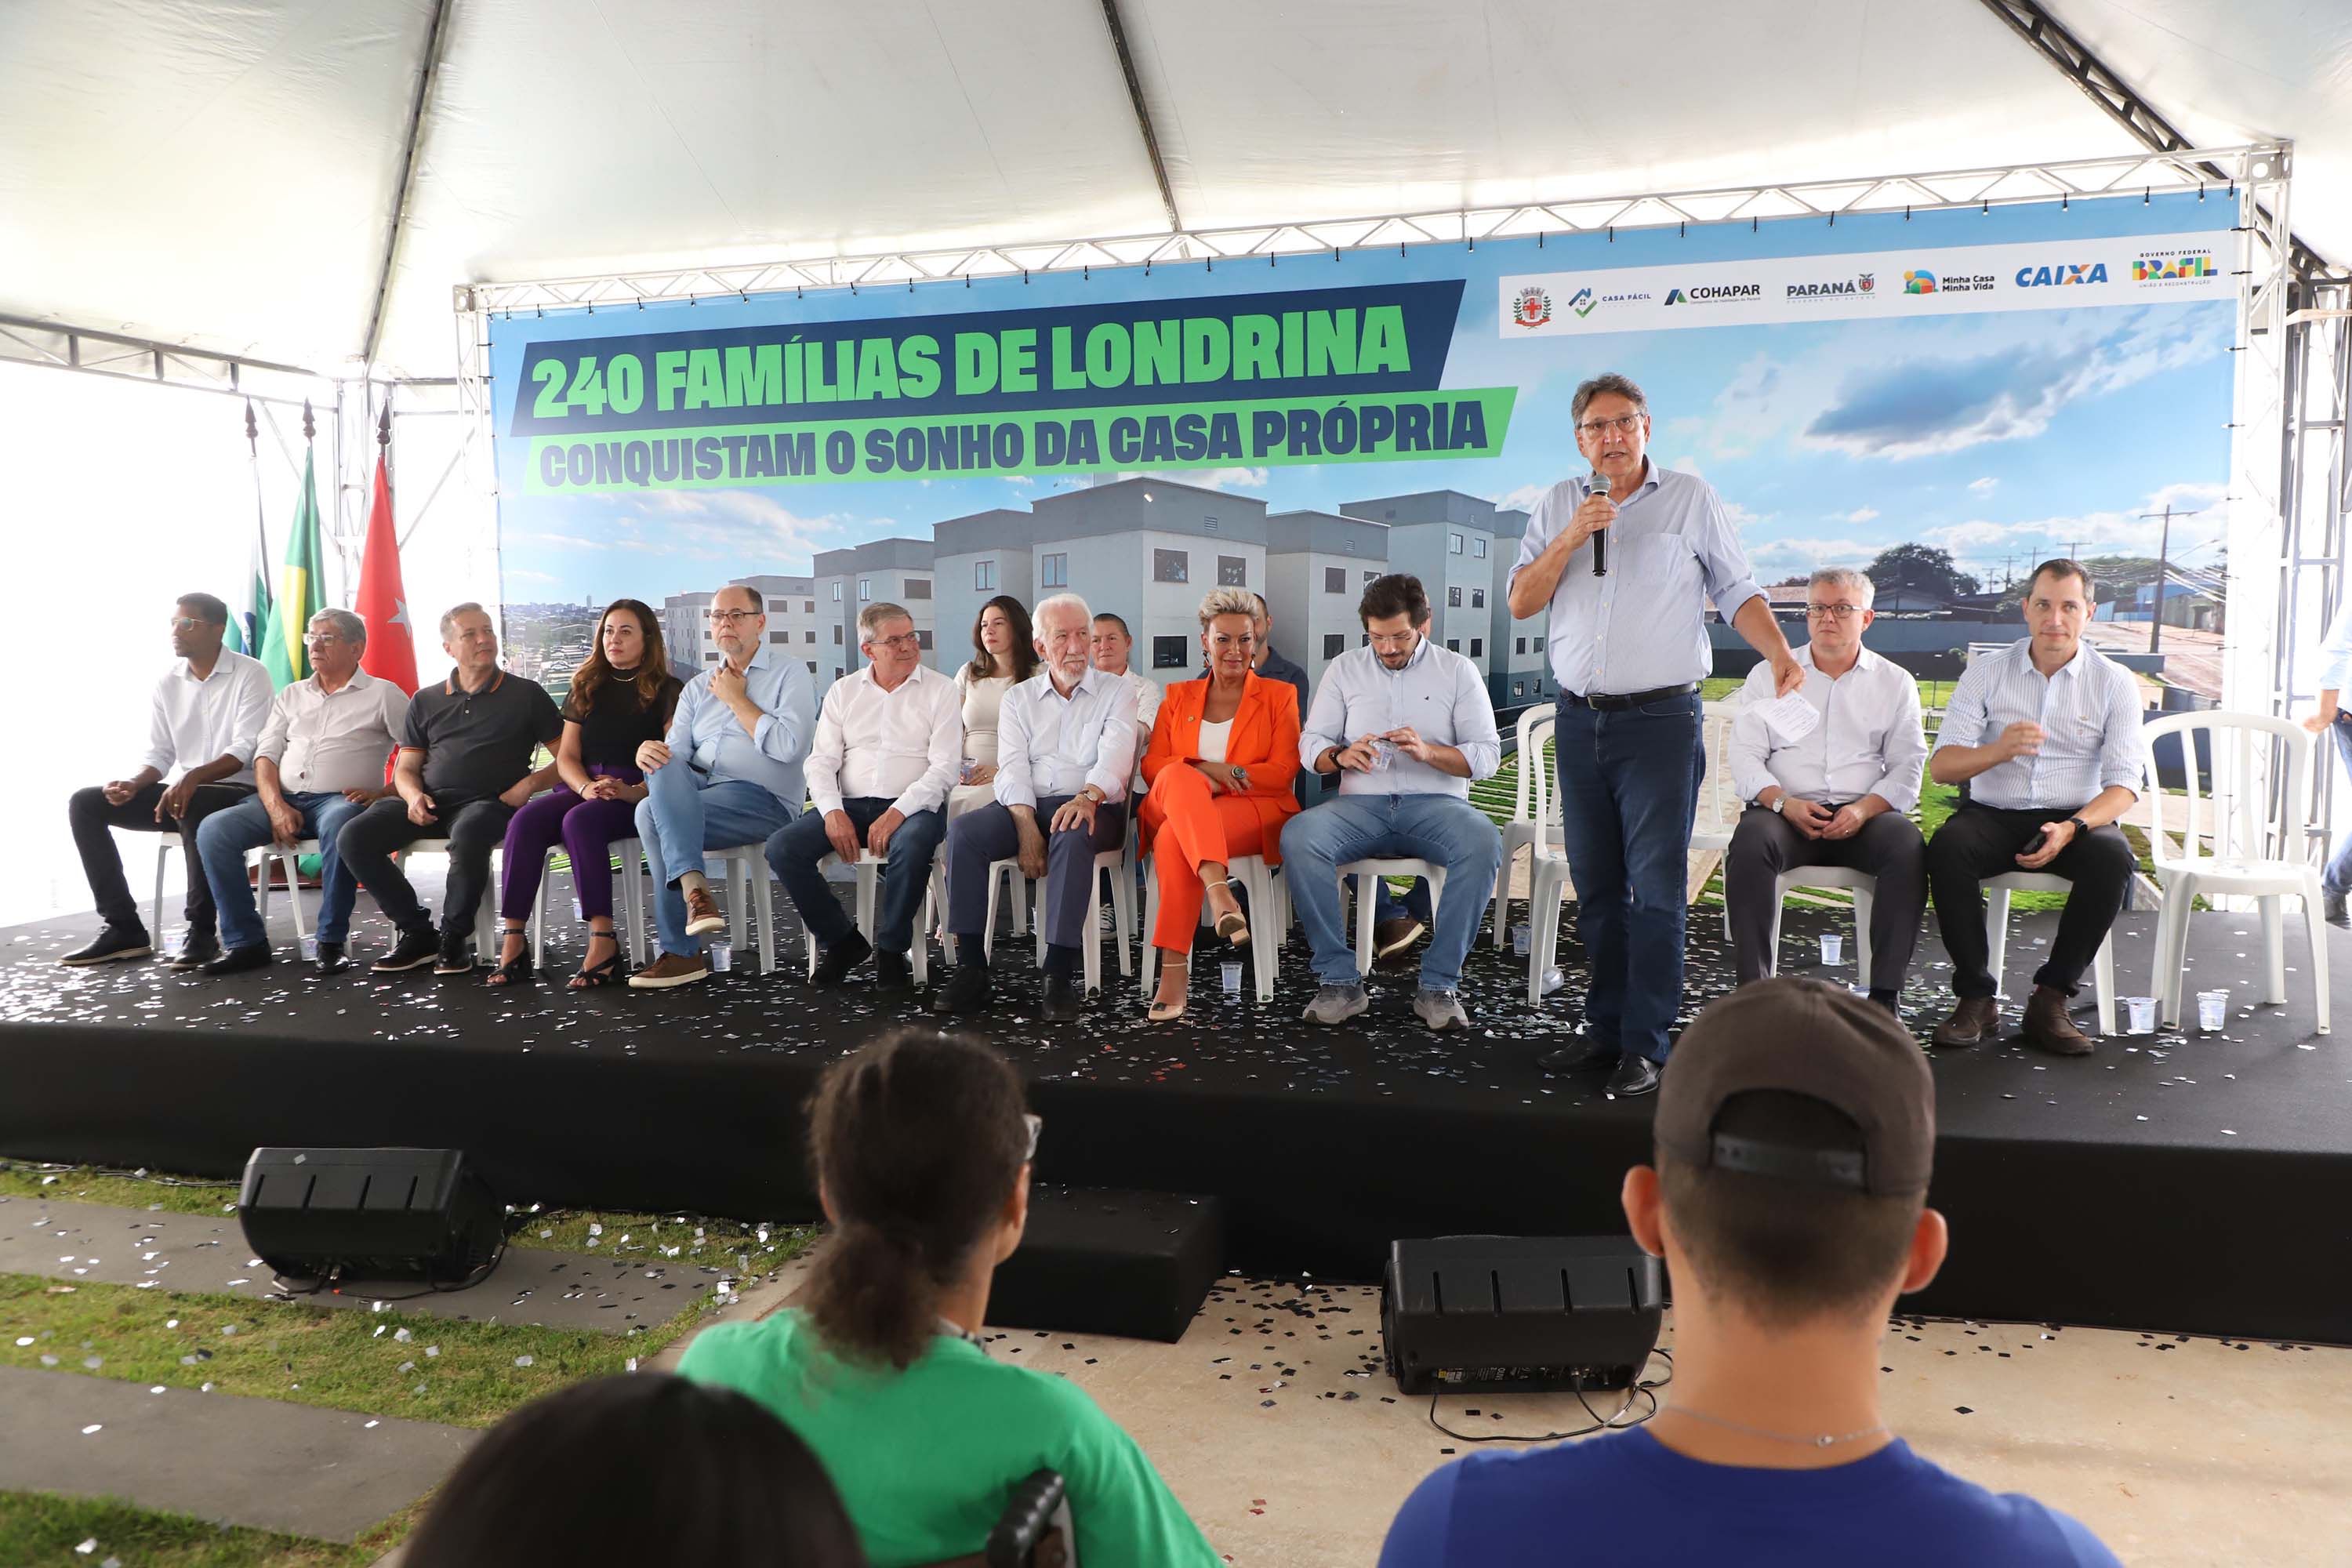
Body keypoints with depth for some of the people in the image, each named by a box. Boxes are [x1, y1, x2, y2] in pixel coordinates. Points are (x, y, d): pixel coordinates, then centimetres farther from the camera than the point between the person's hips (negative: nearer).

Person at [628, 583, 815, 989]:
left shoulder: (789, 673, 5)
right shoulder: (698, 688, 23)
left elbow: (788, 746, -12)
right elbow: (676, 749, 9)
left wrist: (736, 699, -4)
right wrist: (647, 751, -16)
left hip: (763, 799, -5)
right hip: (694, 792, 6)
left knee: (651, 814, -27)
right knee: (664, 766, -29)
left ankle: (681, 952, -25)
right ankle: (694, 890, -40)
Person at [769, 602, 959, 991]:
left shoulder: (942, 691, 4)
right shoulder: (843, 692, 15)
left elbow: (944, 766, -5)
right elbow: (821, 760, 8)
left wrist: (898, 812, -19)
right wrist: (833, 811, -12)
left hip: (913, 805, -3)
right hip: (850, 804, 3)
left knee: (912, 844, -38)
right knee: (782, 846, -21)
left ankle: (891, 950, -15)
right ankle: (842, 941, -3)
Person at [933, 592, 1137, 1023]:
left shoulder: (1117, 693, 10)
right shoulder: (1018, 699, 18)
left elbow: (1115, 754, -9)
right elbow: (1012, 768, 3)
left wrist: (1088, 796, -31)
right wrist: (1026, 826, -16)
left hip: (1091, 808, -3)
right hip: (1027, 805, 3)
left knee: (1071, 836, -39)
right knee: (963, 831, -26)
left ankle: (1060, 973, -37)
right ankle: (970, 967, -25)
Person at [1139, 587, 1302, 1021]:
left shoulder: (1279, 696, 15)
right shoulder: (1178, 697, 22)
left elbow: (1283, 772, 3)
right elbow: (1151, 766, 10)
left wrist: (1222, 775, -10)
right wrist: (1202, 772, -10)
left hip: (1254, 812, -2)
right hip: (1175, 806, 2)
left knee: (1174, 839, -36)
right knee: (1178, 775, -38)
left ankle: (1174, 968, -45)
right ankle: (1218, 892, -56)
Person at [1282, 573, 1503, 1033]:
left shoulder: (1459, 671, 9)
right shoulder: (1343, 669, 14)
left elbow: (1488, 755, 3)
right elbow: (1310, 744, 11)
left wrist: (1429, 752, -15)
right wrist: (1342, 755, -13)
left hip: (1436, 804, -1)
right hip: (1362, 805, 1)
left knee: (1483, 842, -35)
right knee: (1297, 836, -31)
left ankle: (1439, 984, -25)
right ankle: (1339, 980, -25)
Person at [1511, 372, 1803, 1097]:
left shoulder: (1691, 498, 2)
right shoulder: (1559, 505, 10)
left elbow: (1736, 591, 1)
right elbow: (1521, 603, 4)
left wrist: (1779, 654, -15)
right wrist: (1572, 537, -9)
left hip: (1661, 718, -4)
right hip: (1579, 719, 4)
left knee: (1656, 886, -6)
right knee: (1597, 886, 10)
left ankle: (1645, 1044, -1)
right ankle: (1606, 1029, 19)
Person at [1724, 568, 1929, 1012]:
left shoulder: (1895, 682, 16)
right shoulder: (1769, 674, 14)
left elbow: (1907, 766, 7)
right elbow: (1744, 754, 5)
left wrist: (1864, 810, -13)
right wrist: (1784, 803, -13)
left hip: (1865, 815, 1)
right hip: (1785, 812, -1)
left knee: (1909, 846, -32)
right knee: (1750, 842, -34)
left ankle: (1886, 995, -28)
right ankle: (1753, 989, -32)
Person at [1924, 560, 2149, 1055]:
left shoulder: (2115, 683, 4)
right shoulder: (1986, 672, 4)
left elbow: (2124, 783, -5)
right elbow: (1941, 766, -4)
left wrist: (2072, 828, -25)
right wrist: (1999, 750, -26)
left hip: (2077, 816, 0)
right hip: (1992, 815, 0)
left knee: (2113, 859, -33)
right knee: (1946, 847, -32)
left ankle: (2051, 999, -19)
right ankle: (1977, 997, -22)